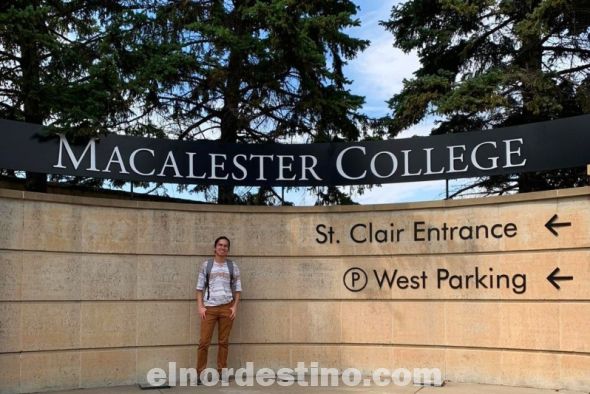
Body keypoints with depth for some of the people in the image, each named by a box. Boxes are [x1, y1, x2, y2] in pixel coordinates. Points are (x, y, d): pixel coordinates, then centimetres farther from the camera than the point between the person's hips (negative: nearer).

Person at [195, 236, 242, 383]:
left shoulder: (233, 266, 8)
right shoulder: (206, 265, 5)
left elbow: (237, 288, 9)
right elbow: (200, 287, 5)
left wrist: (235, 306, -1)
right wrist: (200, 307, -4)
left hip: (227, 307, 1)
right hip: (209, 307, -1)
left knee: (223, 341, 6)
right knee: (204, 341, -4)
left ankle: (222, 371, 15)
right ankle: (200, 373, 3)